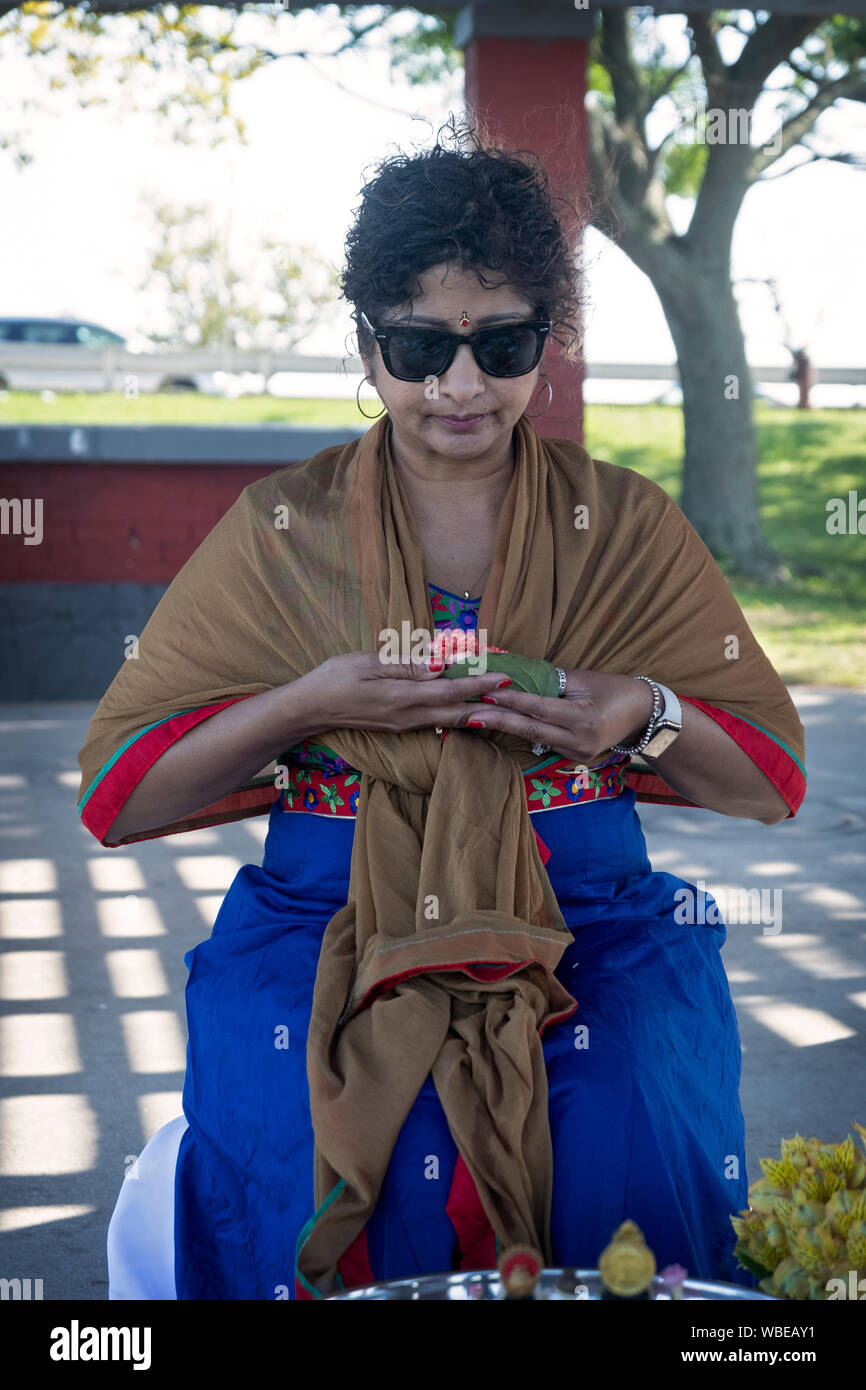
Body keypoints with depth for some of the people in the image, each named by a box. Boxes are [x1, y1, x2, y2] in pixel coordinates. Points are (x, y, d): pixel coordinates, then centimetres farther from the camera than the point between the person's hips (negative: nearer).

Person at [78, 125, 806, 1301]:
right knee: (321, 1162, -29)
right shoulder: (280, 530, 5)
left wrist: (646, 716, -10)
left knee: (632, 1158, -27)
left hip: (590, 928, 1)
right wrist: (316, 703, -12)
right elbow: (116, 794, 2)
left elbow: (772, 779, 11)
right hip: (325, 929, 0)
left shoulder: (628, 526, 8)